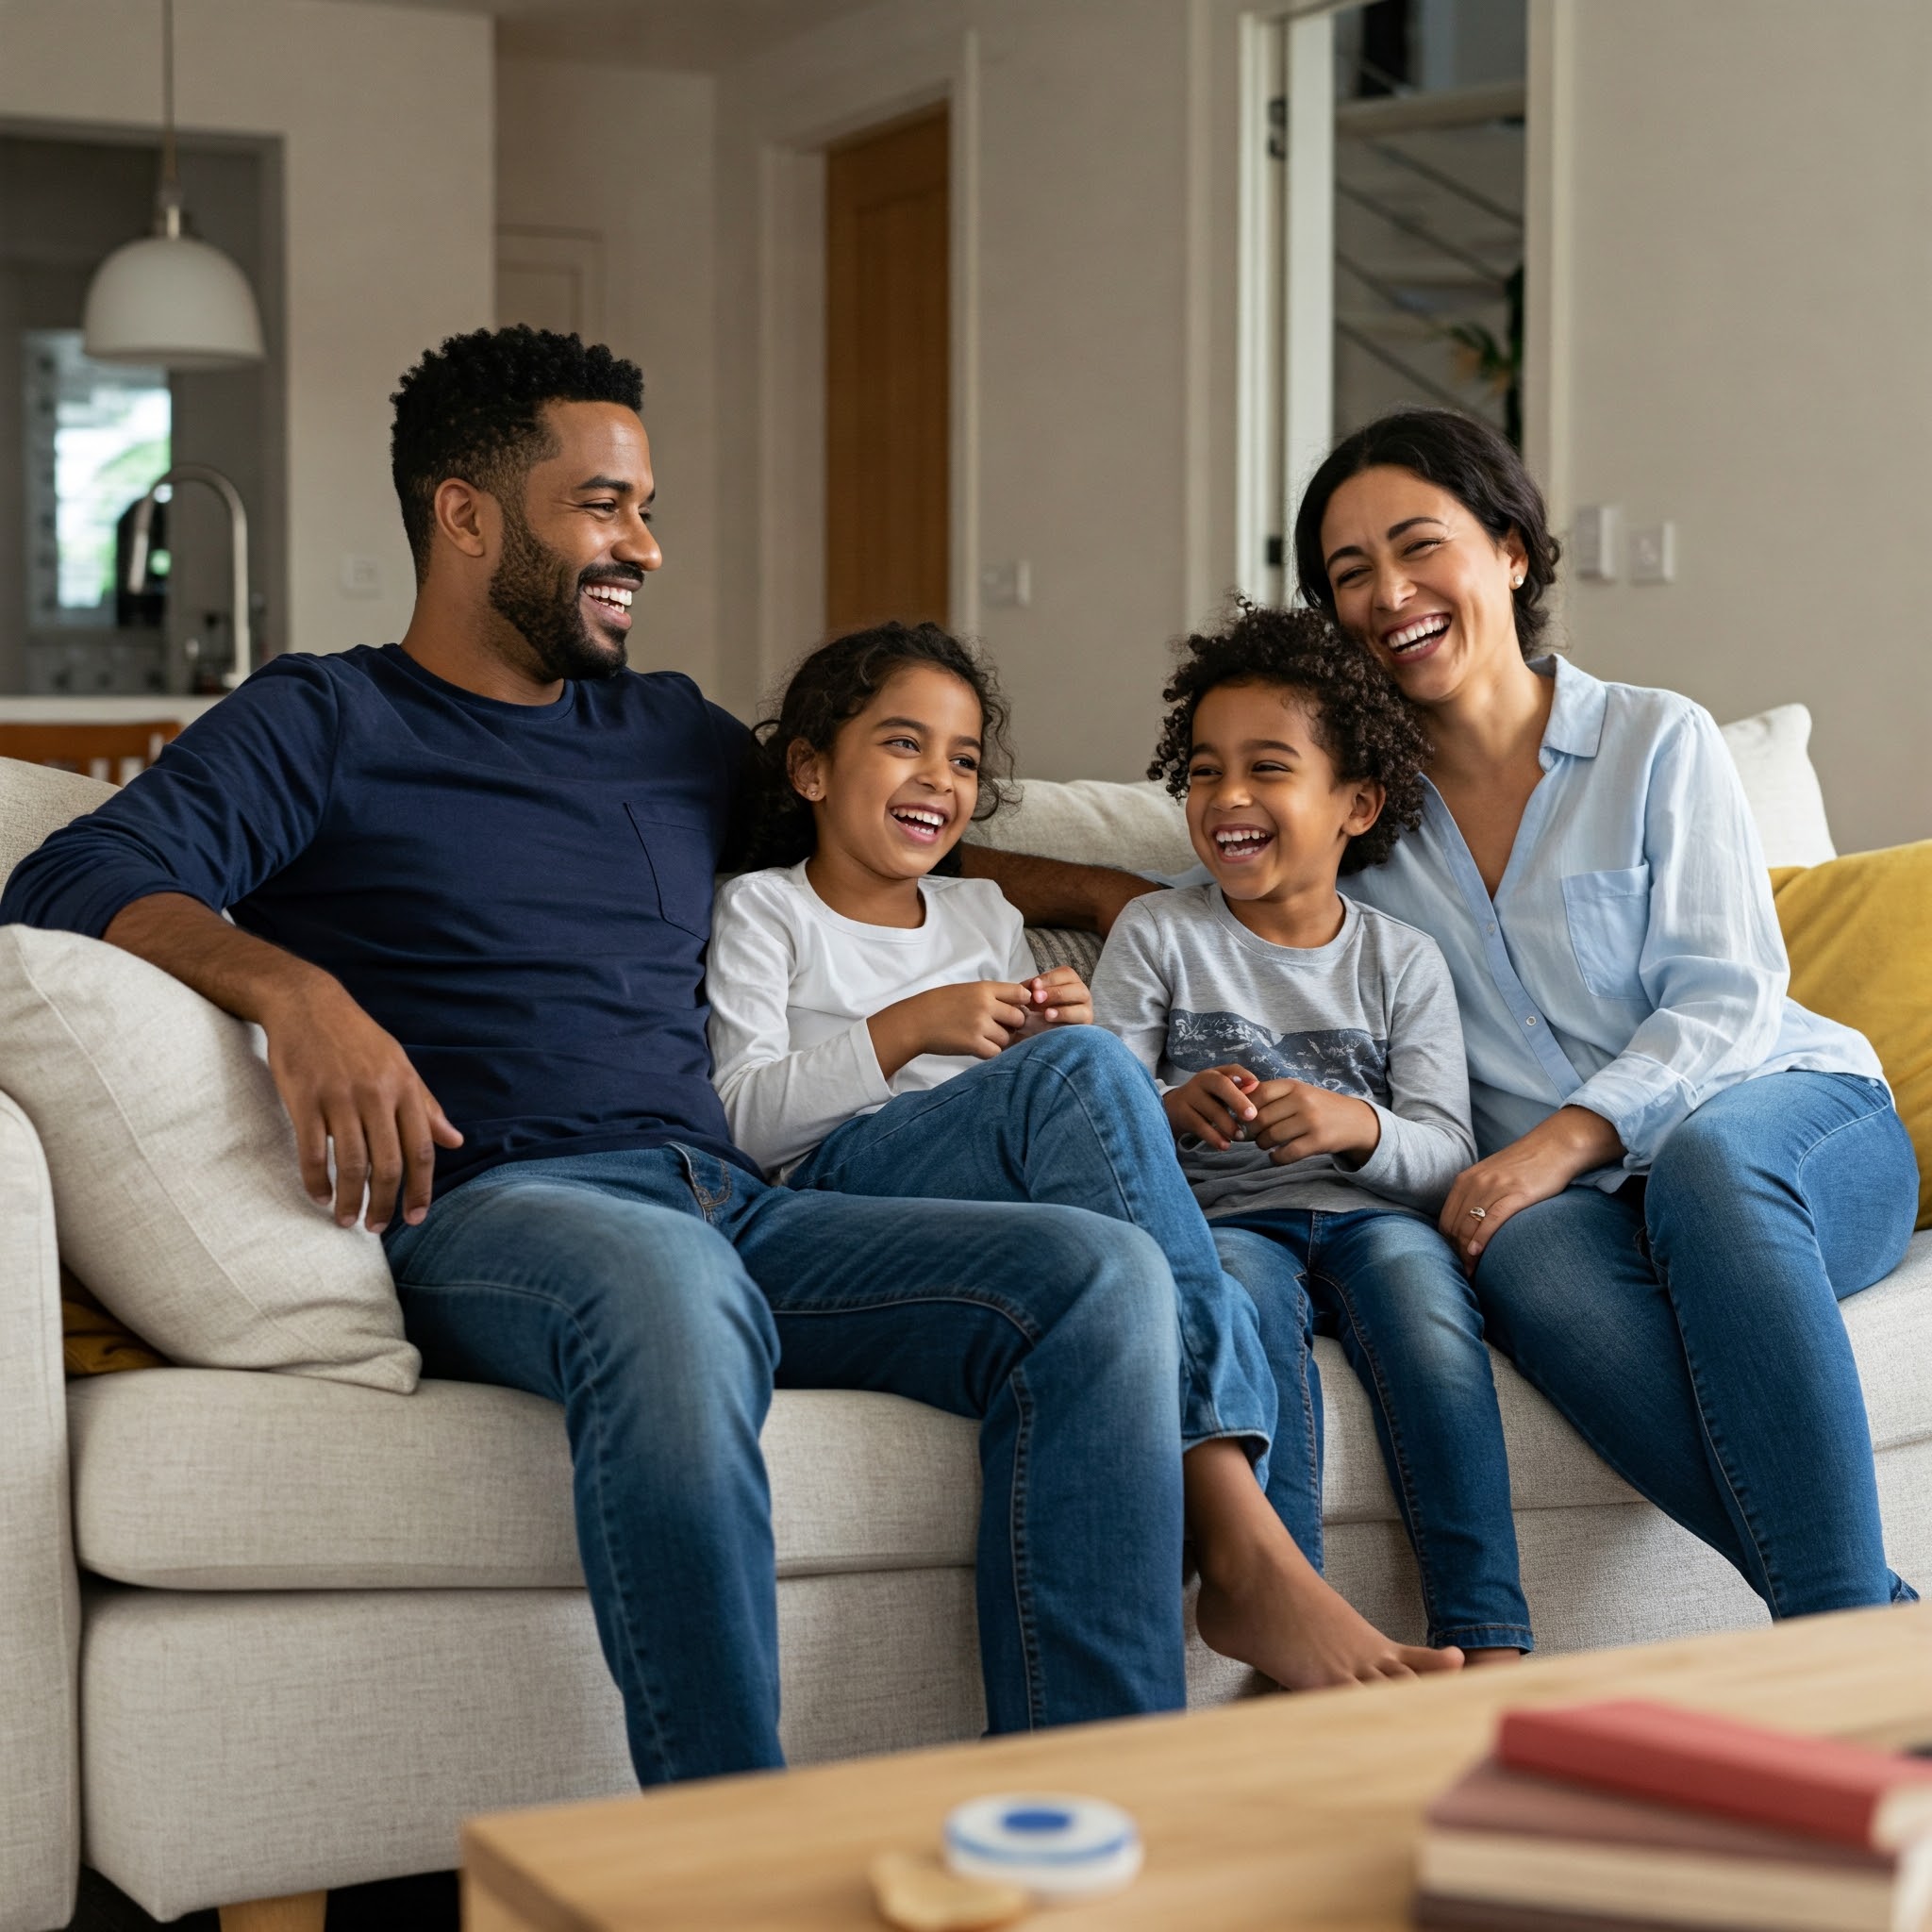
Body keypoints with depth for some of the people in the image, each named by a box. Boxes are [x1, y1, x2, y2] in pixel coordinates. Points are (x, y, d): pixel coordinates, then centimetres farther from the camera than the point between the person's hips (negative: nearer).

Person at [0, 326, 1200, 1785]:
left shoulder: (677, 733, 29)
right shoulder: (324, 723, 13)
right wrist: (294, 991, -22)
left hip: (732, 1203, 6)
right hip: (488, 1210, -5)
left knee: (1104, 1273, -20)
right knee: (669, 1285, -42)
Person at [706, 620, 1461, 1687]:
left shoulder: (984, 913, 30)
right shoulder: (763, 910, 15)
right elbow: (742, 1118, -2)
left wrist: (1055, 1035, 6)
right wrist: (907, 1029, -11)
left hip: (1006, 1197, 5)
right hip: (838, 1182, -5)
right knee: (1086, 1064, -34)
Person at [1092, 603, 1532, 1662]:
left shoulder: (1402, 960, 12)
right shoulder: (1157, 935, 10)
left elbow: (1448, 1156, 4)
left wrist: (1358, 1125, -19)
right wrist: (1173, 1110, -20)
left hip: (1368, 1211, 1)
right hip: (1219, 1215, -1)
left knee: (1412, 1265, -33)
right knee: (1242, 1288, -35)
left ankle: (1485, 1639, -36)